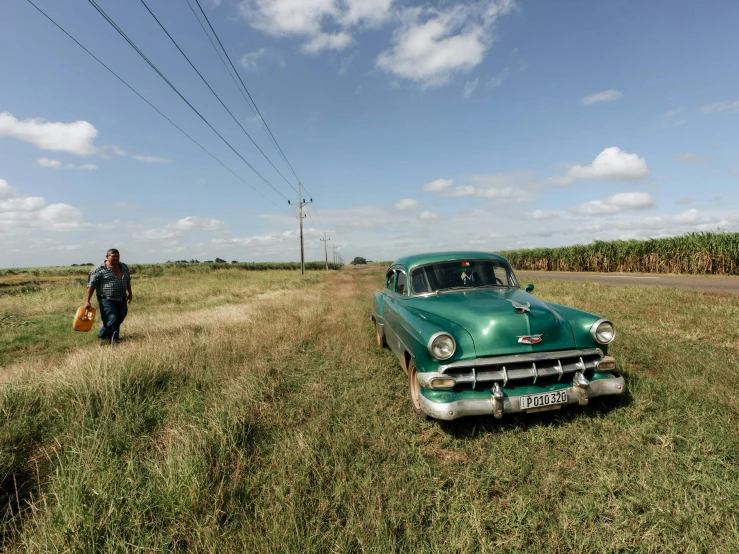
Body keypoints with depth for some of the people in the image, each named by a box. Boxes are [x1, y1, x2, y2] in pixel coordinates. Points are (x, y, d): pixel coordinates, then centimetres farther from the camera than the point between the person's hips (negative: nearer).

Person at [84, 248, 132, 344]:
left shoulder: (124, 267, 10)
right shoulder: (100, 270, -9)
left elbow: (128, 280, 23)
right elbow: (91, 285, -10)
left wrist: (130, 293, 24)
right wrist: (87, 301, -13)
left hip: (122, 299, 7)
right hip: (107, 300, -7)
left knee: (119, 319, 13)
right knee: (112, 319, -12)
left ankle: (102, 334, 35)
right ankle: (113, 340, -2)